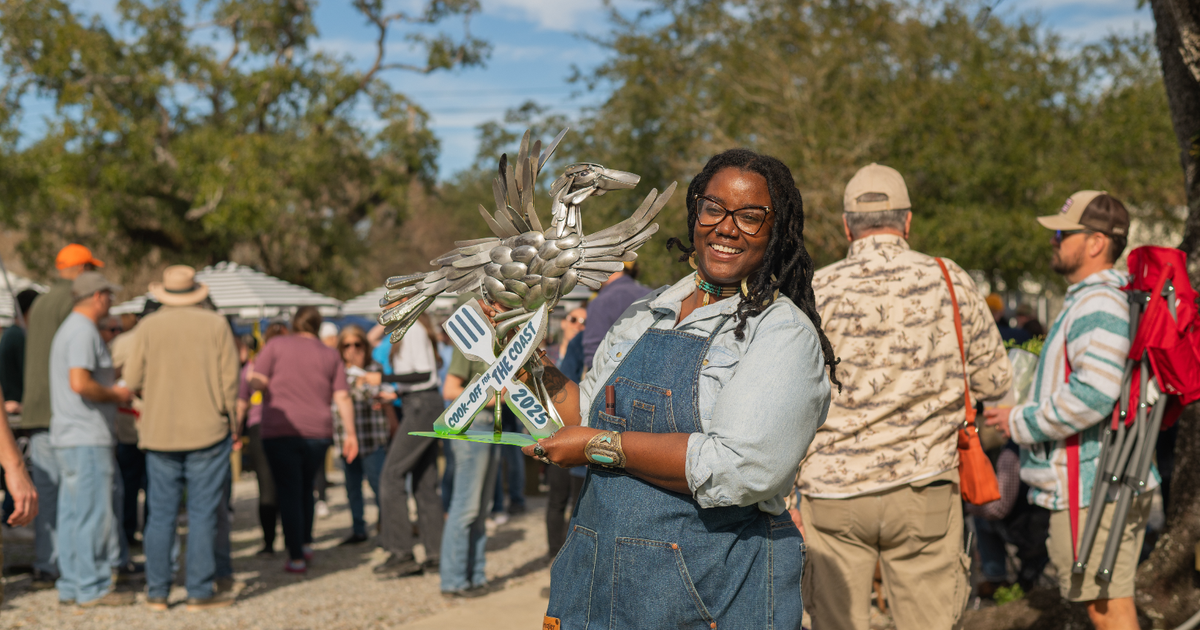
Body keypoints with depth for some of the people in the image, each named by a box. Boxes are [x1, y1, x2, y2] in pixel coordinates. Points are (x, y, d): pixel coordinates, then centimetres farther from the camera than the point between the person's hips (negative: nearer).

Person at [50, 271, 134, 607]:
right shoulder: (83, 332, -14)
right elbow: (80, 383, -25)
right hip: (87, 438, -10)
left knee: (72, 513, 11)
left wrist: (112, 394, 19)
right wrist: (115, 393, -11)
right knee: (94, 513, -6)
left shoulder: (68, 328, 19)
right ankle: (92, 587, -3)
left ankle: (71, 585, 14)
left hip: (69, 436, 10)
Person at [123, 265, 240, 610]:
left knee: (161, 514, 7)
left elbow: (133, 379, 0)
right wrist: (228, 417, 8)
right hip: (208, 430, -1)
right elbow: (229, 379, -5)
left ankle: (157, 592, 9)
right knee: (202, 514, 2)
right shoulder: (216, 325, -3)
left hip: (159, 431, 1)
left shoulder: (148, 327, -1)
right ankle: (200, 592, 1)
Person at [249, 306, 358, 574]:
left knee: (288, 493, 1)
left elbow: (256, 381, -6)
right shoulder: (330, 355, 9)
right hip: (318, 432, 3)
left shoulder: (276, 346, 2)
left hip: (280, 430, -3)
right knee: (306, 488, 23)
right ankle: (306, 543, 20)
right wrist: (350, 432, 7)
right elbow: (342, 396, 4)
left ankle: (296, 557, -2)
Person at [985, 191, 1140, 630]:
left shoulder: (1099, 303, -17)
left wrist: (1022, 422, -17)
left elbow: (1094, 395, -28)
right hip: (1104, 482, 11)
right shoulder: (1087, 299, 18)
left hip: (1093, 489, -11)